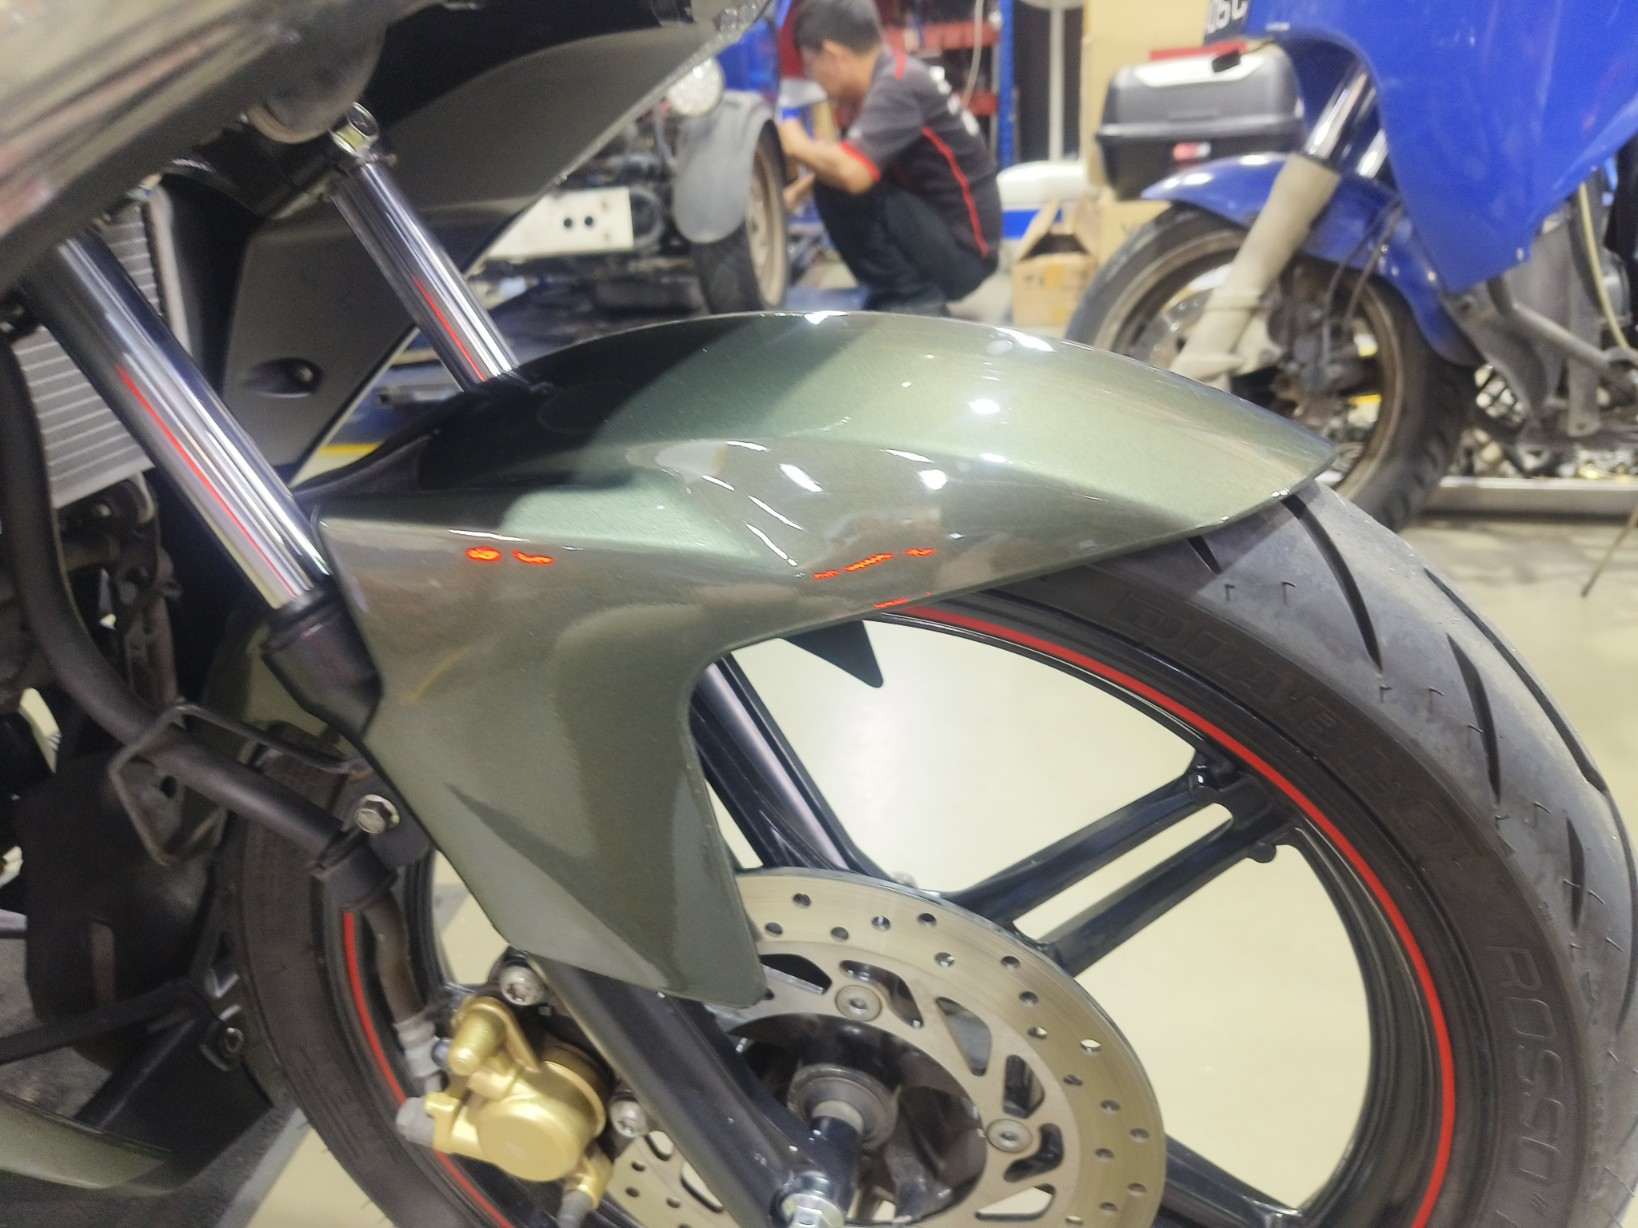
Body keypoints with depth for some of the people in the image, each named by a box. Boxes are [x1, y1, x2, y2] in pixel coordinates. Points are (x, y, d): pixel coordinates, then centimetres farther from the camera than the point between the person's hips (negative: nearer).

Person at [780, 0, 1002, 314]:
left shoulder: (897, 86, -20)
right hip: (942, 243, 10)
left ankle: (915, 304, -10)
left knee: (837, 190, -22)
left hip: (962, 251, -10)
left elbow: (851, 173, -34)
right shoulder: (892, 76, 8)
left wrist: (799, 146, -15)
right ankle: (920, 299, 14)